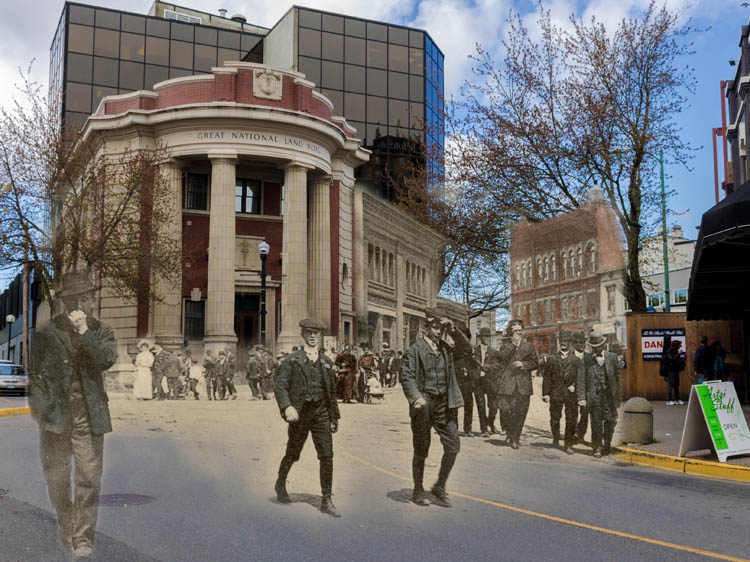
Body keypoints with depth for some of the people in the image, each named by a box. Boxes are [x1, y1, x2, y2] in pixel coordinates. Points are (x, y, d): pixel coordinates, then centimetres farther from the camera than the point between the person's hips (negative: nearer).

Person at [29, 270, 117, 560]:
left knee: (89, 479, -4)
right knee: (56, 478, 12)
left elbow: (105, 361, -15)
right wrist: (39, 400, -4)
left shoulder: (101, 332, 3)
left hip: (89, 417, -1)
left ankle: (83, 539, 6)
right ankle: (66, 524, 36)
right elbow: (34, 371, 8)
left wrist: (84, 332, -22)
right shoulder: (46, 332, 2)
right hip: (55, 416, 1)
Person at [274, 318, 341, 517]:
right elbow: (280, 385, -10)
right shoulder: (292, 360, -2)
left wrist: (335, 417, 16)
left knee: (327, 456, -4)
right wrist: (287, 407, -25)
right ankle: (280, 484, 40)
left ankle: (326, 501, 4)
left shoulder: (326, 362, 11)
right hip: (300, 413, -3)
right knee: (292, 454, 12)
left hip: (321, 413, 3)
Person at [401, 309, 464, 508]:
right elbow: (407, 376, -13)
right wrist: (416, 397, -27)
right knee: (421, 450, 6)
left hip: (444, 404, 5)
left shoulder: (446, 348, 10)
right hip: (423, 406, -4)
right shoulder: (416, 350, -5)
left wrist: (453, 330, -3)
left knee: (453, 445, 0)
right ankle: (418, 491, 22)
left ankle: (439, 487, 17)